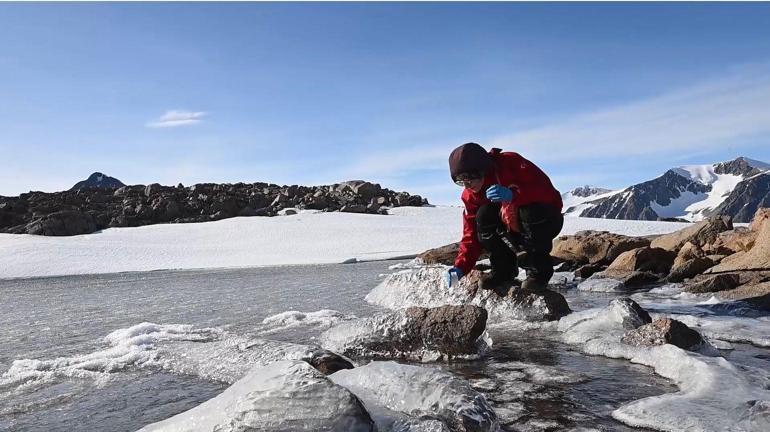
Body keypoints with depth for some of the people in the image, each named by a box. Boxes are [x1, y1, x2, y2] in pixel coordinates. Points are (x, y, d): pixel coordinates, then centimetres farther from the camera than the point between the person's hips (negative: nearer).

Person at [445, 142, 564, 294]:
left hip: (547, 220, -4)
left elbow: (546, 190, -33)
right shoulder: (470, 195, -10)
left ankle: (538, 272, -18)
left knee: (531, 212, -37)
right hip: (513, 229, 4)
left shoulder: (511, 164, -25)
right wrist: (461, 267, -21)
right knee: (483, 215, -22)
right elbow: (471, 233, -9)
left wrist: (512, 195, -47)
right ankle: (503, 271, -8)